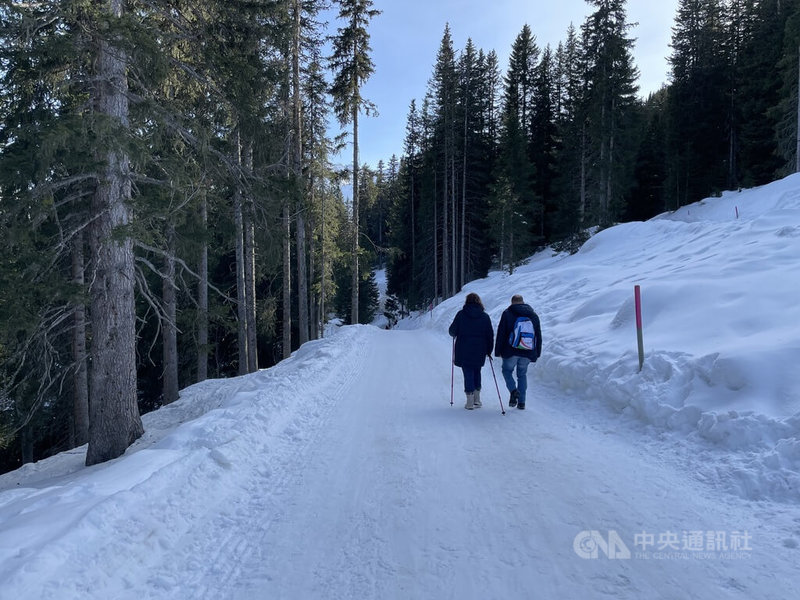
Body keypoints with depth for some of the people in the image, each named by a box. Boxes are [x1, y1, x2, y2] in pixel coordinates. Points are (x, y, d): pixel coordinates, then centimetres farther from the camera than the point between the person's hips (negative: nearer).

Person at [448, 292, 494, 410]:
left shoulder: (461, 314, -5)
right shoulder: (485, 316, 2)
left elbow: (452, 331, -4)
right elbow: (490, 335, 2)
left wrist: (455, 335, 19)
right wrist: (489, 351, 10)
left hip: (464, 351, -2)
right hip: (480, 351, 3)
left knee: (468, 374, 3)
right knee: (476, 372, 19)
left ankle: (470, 402, 0)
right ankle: (477, 399, 20)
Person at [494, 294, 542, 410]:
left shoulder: (507, 314, -2)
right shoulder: (534, 315, 11)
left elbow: (500, 334, -4)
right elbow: (539, 336, 14)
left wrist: (498, 351, 2)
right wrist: (537, 353, 20)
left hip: (510, 352, -3)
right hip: (527, 353, 3)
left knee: (507, 370, 16)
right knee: (522, 374, 16)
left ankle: (514, 390, -9)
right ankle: (521, 402, 13)